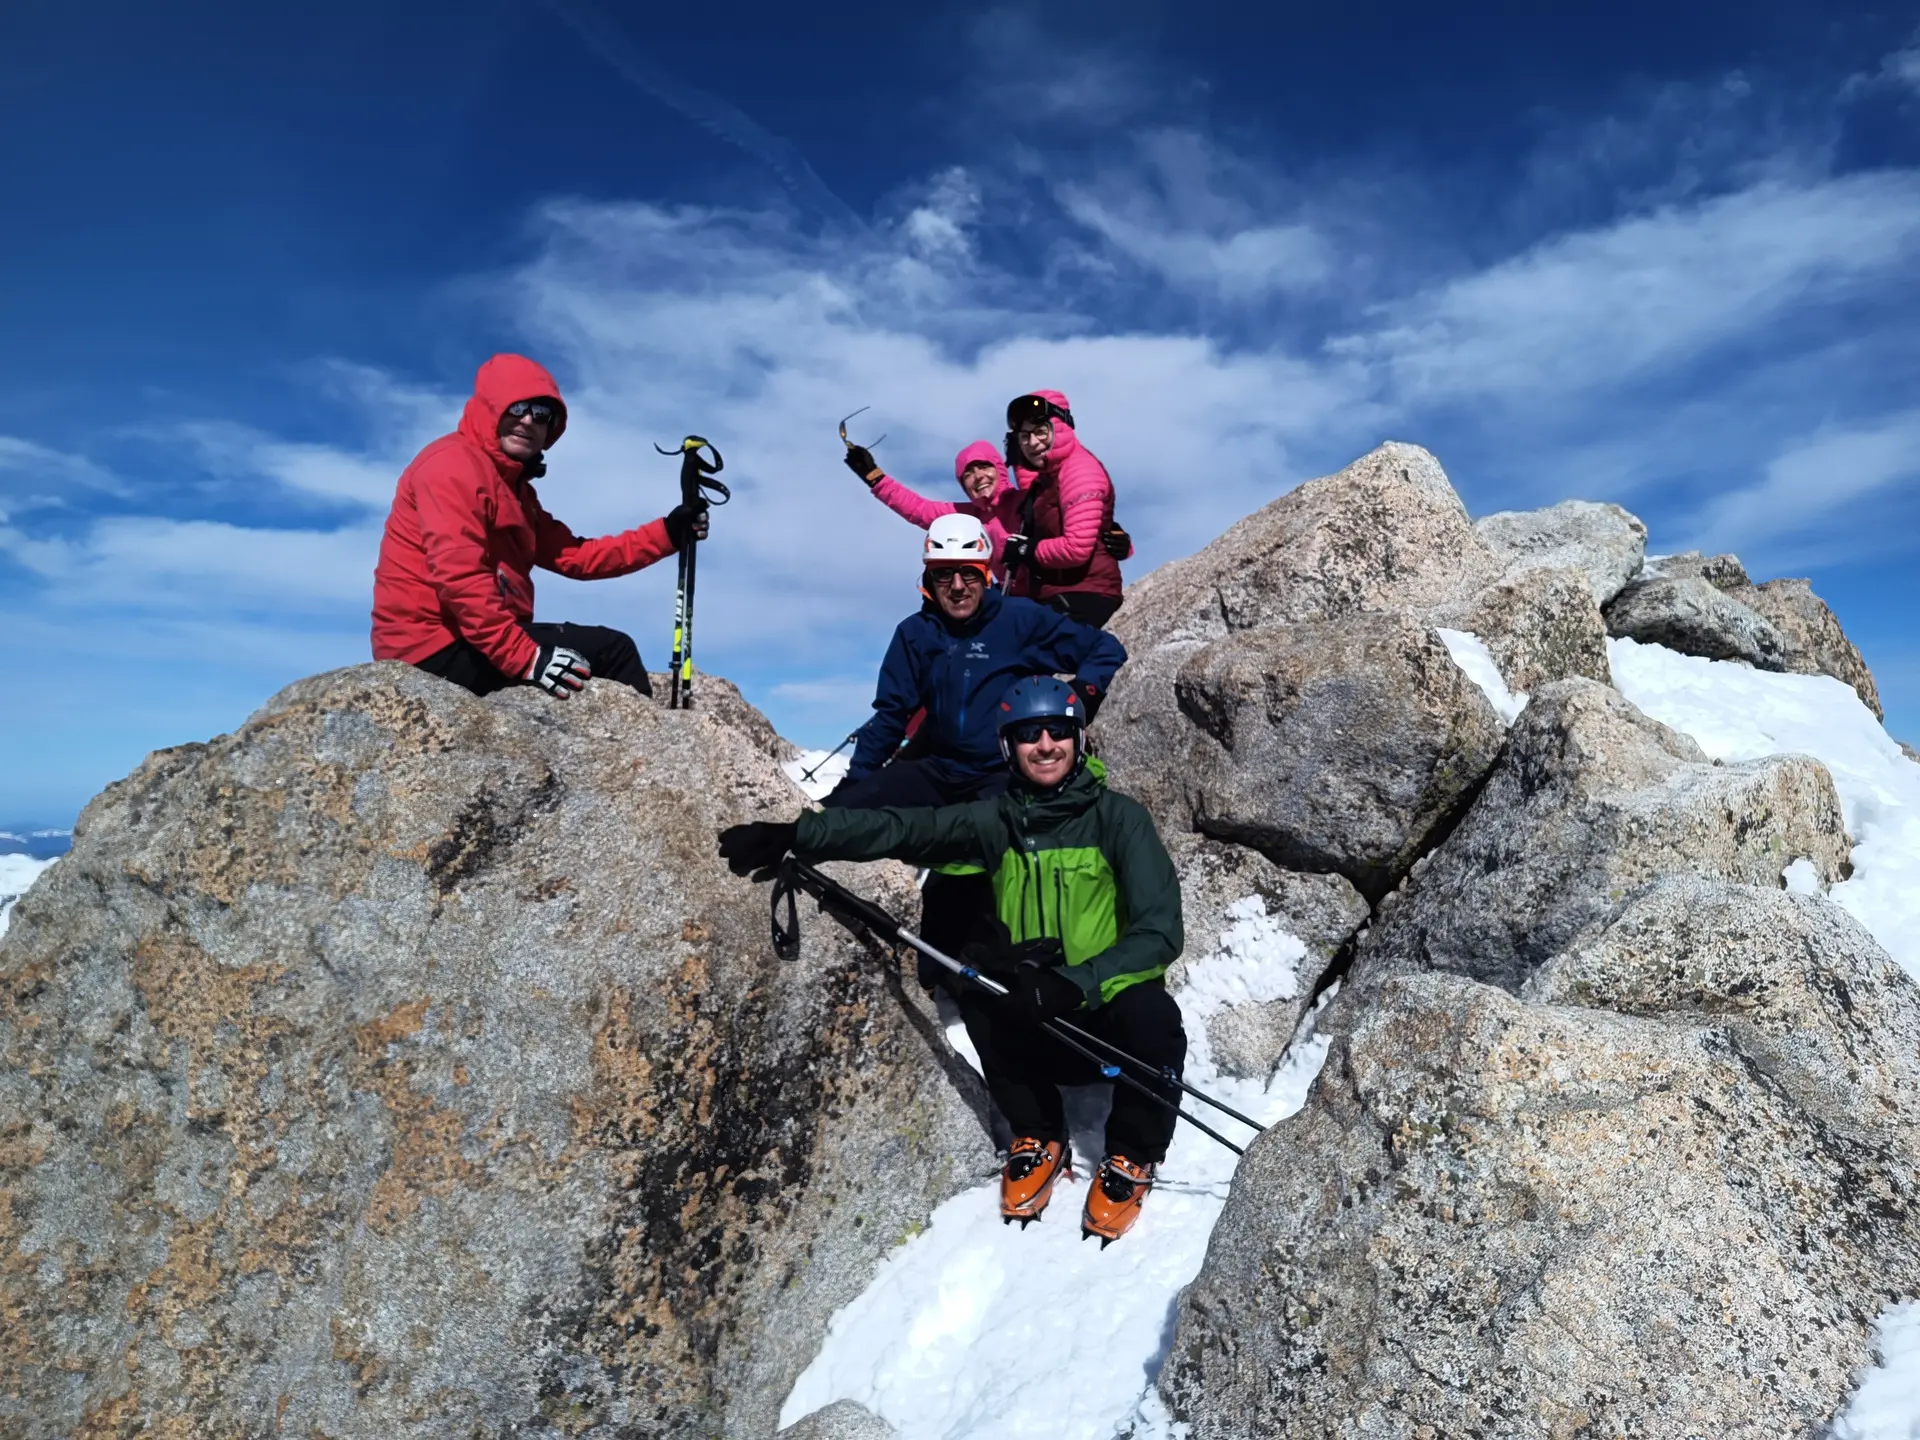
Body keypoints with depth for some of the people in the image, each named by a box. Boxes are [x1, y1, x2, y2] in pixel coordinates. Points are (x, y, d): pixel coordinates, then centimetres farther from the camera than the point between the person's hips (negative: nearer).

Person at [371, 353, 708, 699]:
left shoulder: (513, 487, 21)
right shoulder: (452, 464, -10)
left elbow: (575, 556, 13)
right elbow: (457, 574, -23)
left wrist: (667, 533, 4)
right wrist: (526, 658, -29)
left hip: (471, 642, 10)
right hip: (437, 647, -10)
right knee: (611, 650, -11)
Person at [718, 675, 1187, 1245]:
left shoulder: (1119, 817, -10)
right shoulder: (997, 821, -2)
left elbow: (1160, 931, -18)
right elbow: (899, 828, -14)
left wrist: (1076, 982, -34)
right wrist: (789, 836, -28)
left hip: (1110, 1021, -2)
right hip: (1037, 1031, 2)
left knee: (1149, 1011, -33)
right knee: (980, 980, -27)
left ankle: (1131, 1159, -2)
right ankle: (1039, 1139, -1)